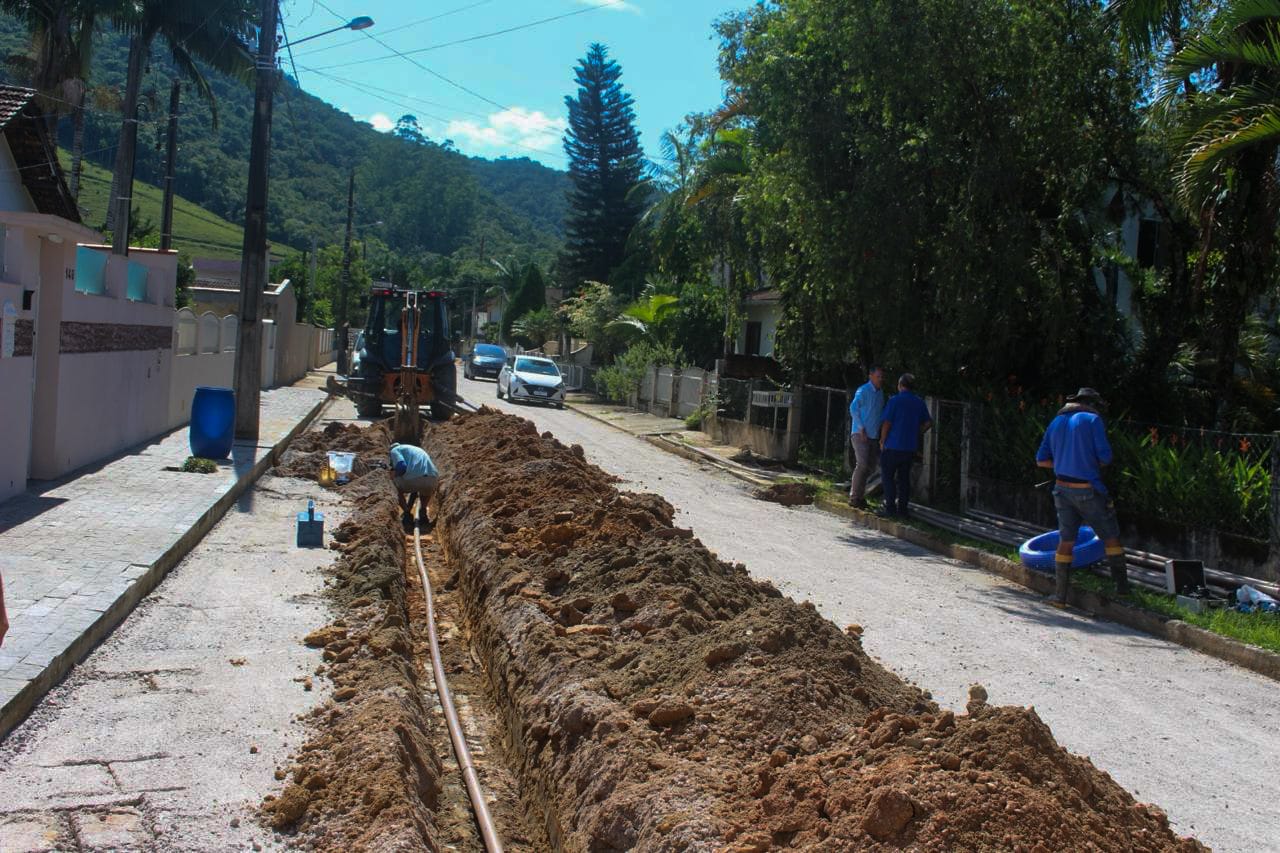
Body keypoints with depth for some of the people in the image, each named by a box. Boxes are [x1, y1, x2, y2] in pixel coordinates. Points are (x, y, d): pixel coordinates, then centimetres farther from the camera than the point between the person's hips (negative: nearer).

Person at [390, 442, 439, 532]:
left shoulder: (395, 450, 20)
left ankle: (407, 516, 17)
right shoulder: (417, 450, 42)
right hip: (432, 480, 5)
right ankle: (422, 514, 23)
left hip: (413, 480, -5)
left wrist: (394, 474, 20)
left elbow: (401, 467, -2)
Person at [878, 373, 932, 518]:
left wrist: (883, 441, -2)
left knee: (888, 476, 4)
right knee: (904, 478, 12)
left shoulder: (894, 400, -10)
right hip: (910, 447, 5)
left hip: (893, 445, -5)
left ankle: (890, 508, 0)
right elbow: (928, 423, 12)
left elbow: (886, 423, -13)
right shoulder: (920, 403, 7)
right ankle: (902, 509, 12)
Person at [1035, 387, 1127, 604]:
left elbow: (1041, 460, 12)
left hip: (1062, 488, 5)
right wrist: (1093, 463, 10)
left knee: (1065, 540, 9)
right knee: (1111, 537, 9)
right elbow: (1105, 456, -10)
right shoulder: (1092, 419, -5)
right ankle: (1122, 587, 12)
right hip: (1088, 490, -5)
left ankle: (1060, 595, 10)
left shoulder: (1056, 422, 11)